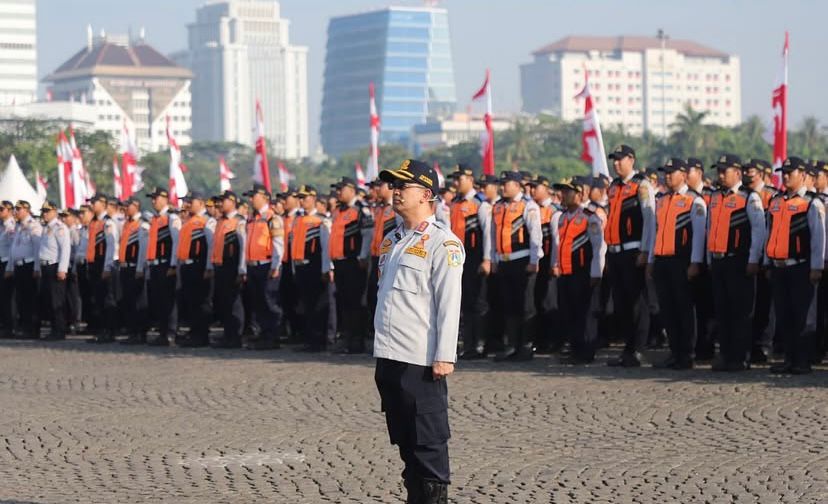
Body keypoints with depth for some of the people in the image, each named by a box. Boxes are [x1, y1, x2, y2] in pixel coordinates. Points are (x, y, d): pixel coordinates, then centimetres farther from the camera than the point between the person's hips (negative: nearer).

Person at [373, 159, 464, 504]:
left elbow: (449, 304, -14)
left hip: (421, 360, -8)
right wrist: (381, 348, 18)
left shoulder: (442, 242, -9)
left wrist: (444, 357, -18)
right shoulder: (392, 241, 16)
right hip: (389, 358, 8)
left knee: (429, 442, -3)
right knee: (404, 439, 13)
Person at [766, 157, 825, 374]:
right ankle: (790, 359, 15)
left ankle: (803, 362, 2)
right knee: (783, 315, 8)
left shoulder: (811, 204, -5)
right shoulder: (775, 202, 13)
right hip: (778, 267, 6)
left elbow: (819, 237, -8)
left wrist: (816, 268, -11)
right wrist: (768, 263, 17)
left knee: (801, 315, -3)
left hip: (801, 268, -6)